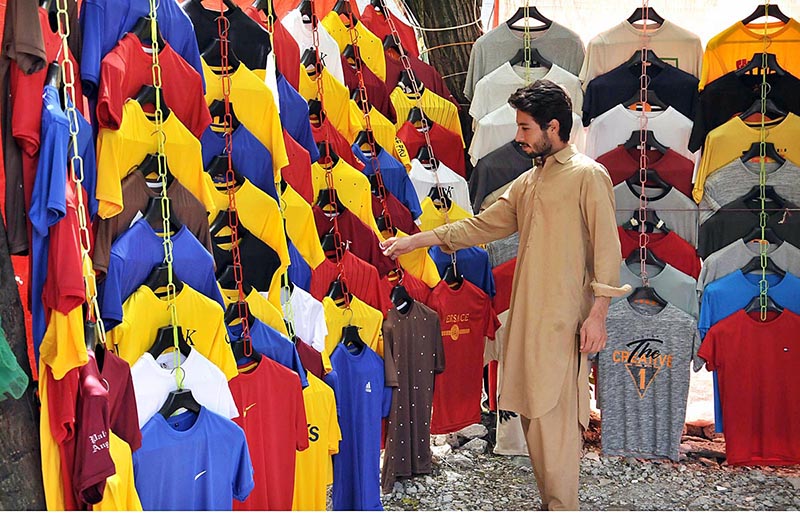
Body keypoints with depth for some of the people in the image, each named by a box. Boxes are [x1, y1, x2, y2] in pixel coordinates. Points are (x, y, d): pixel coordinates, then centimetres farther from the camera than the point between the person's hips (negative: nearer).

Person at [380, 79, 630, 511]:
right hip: (527, 314, 8)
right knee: (532, 414, 9)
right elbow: (482, 225, 22)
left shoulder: (588, 176, -5)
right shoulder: (528, 183, 19)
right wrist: (416, 241, 18)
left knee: (553, 416, -9)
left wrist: (597, 314, -15)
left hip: (562, 321, -8)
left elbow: (606, 248, -10)